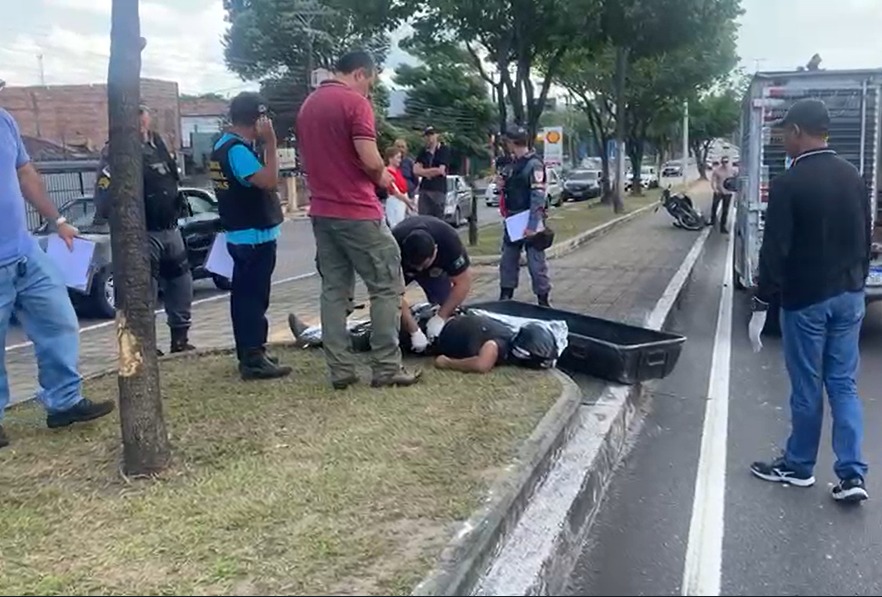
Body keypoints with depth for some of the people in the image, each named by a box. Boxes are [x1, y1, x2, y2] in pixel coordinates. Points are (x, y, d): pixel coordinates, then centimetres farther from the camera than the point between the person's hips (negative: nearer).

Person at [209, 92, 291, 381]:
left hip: (242, 234, 11)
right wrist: (270, 143, -23)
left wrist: (263, 144, 9)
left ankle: (249, 354, 22)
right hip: (255, 235, -11)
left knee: (244, 295, 14)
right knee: (254, 297, -8)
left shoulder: (224, 144, 13)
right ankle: (254, 360, -5)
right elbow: (269, 181, -28)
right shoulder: (238, 149, -19)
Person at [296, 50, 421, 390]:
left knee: (334, 290, 10)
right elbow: (370, 159, -18)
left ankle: (340, 370, 11)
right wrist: (382, 177, 1)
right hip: (357, 212, -8)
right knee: (386, 286, 1)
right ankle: (386, 368, 2)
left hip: (322, 212, 8)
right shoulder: (355, 102, -11)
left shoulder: (308, 105, 15)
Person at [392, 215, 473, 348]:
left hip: (437, 266, 0)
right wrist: (414, 332, -42)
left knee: (444, 301, -20)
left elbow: (463, 282, -32)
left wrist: (440, 318, -36)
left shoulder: (449, 240, -39)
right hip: (401, 265, 0)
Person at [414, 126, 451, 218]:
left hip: (439, 189, -4)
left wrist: (424, 171, 3)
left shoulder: (444, 150, 1)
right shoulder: (423, 151, 15)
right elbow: (416, 170, 5)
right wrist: (433, 171, -5)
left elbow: (441, 170, -9)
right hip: (424, 189, 4)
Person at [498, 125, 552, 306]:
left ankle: (543, 300, 6)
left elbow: (538, 197, -19)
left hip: (529, 222, -8)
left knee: (536, 262, -3)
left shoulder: (534, 164, -14)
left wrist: (532, 225, -24)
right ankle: (505, 296, 23)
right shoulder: (511, 163, 12)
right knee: (507, 260, 13)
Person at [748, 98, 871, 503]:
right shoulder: (853, 177, 5)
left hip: (805, 299, -6)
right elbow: (866, 238, 12)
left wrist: (761, 304, -11)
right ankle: (852, 475, 9)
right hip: (848, 296, 6)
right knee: (843, 385, 12)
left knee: (807, 388, 7)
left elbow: (775, 250, -17)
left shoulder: (788, 184, -16)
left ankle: (799, 467, 23)